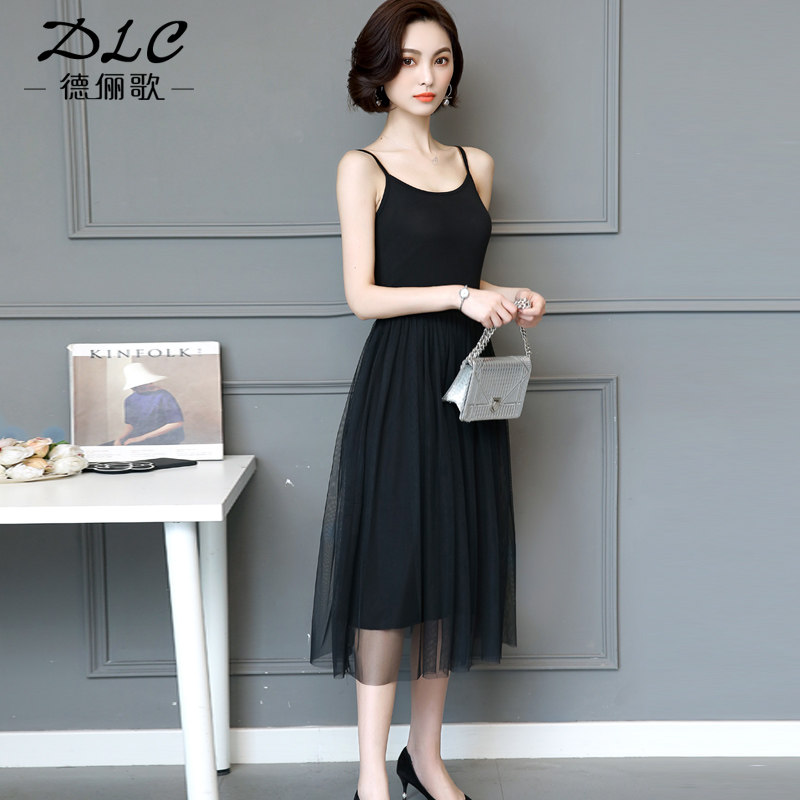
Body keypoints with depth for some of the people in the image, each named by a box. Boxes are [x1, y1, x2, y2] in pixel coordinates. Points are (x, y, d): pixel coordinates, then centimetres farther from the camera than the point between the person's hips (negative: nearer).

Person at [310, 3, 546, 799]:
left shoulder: (476, 164, 13)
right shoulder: (363, 167, -2)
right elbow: (363, 296, -9)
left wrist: (509, 303, 1)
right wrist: (461, 296, -17)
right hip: (397, 384, -5)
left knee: (454, 563, 9)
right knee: (390, 565, -3)